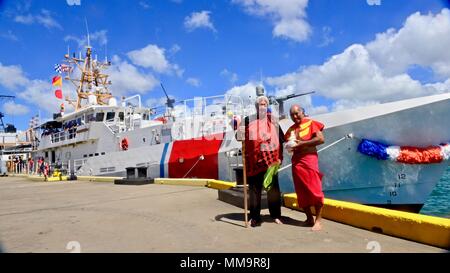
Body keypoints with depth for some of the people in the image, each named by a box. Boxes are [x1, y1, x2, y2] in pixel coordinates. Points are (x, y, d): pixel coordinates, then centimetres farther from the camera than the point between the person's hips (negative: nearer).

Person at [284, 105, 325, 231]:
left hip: (309, 159, -6)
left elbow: (321, 139, -10)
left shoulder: (311, 123, 1)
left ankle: (318, 220, -2)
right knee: (301, 193, 7)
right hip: (296, 161, 6)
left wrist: (302, 143, -14)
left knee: (315, 190, -8)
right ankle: (309, 218, 17)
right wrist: (290, 146, 1)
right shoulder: (291, 129, 16)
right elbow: (288, 143, 25)